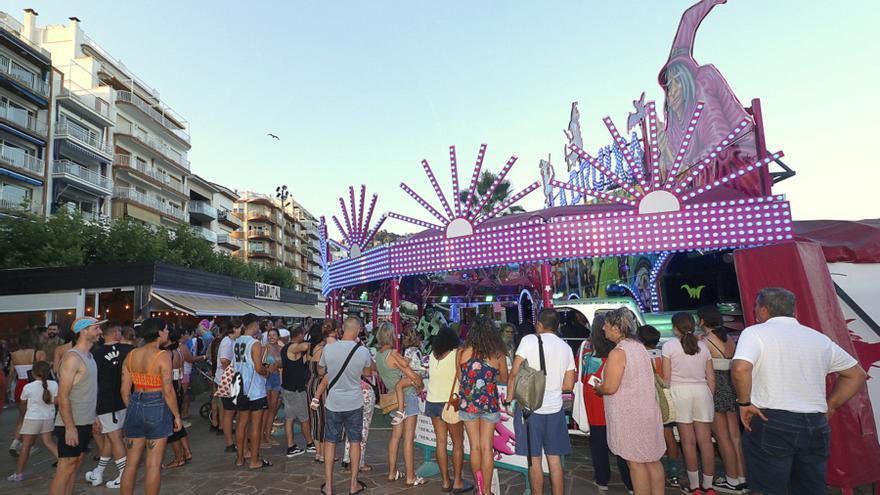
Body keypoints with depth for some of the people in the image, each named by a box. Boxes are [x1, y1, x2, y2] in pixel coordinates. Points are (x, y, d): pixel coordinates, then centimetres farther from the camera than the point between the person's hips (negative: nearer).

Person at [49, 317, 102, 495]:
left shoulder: (89, 356, 11)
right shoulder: (72, 357, -16)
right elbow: (63, 396, -20)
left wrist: (94, 417, 16)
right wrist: (70, 427, -21)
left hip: (85, 423, 8)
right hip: (71, 425, -8)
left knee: (74, 466, 13)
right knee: (65, 469, -3)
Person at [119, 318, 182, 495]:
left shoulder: (131, 355, 3)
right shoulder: (163, 356, -15)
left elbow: (124, 390, 7)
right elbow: (168, 391, -17)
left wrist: (132, 410, 21)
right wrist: (177, 415, -6)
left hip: (135, 408, 6)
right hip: (157, 409, -6)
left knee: (131, 463, 17)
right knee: (154, 465, 5)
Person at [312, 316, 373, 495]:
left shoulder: (328, 348, -13)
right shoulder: (363, 351, -13)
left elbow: (325, 375, 1)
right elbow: (368, 373, 5)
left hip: (333, 403, 0)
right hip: (355, 403, 0)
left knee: (330, 442, 13)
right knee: (355, 441, 14)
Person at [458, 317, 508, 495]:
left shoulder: (463, 352, -8)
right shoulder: (498, 354, -7)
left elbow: (460, 378, 3)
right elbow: (504, 379, 7)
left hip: (468, 404, 1)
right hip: (489, 404, -1)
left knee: (475, 447, 14)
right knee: (486, 448, 8)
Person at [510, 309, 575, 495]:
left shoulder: (530, 340, -9)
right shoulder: (566, 347, 5)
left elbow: (514, 373, -11)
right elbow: (568, 385, 7)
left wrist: (510, 397, 1)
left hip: (530, 408, -4)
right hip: (555, 409, 4)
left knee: (534, 460, 7)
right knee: (555, 460, 12)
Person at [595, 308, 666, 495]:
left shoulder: (618, 352, -19)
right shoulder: (639, 347, 8)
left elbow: (610, 387, -21)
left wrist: (598, 388, 0)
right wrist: (604, 385, 19)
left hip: (629, 415, -8)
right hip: (647, 411, 8)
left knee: (636, 463, 2)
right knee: (653, 460, 15)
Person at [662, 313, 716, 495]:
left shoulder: (669, 345, -1)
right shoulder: (702, 346, 10)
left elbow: (666, 377, -3)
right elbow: (711, 379, 10)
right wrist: (710, 397, 21)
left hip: (680, 391, -3)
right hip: (702, 391, 3)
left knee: (688, 441, 5)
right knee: (705, 441, 8)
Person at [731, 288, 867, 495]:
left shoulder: (755, 332, -6)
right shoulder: (820, 338, 13)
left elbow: (740, 369, -23)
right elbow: (857, 374, 24)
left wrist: (744, 402, -9)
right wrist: (829, 406, 22)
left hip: (770, 424, -6)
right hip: (816, 426, 6)